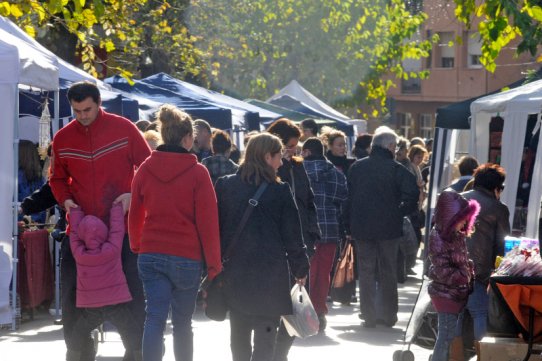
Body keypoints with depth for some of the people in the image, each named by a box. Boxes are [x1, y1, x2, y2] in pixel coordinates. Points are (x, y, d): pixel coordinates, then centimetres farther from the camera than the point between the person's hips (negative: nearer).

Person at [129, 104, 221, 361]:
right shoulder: (197, 172, -8)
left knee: (154, 318, -3)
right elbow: (208, 222, -7)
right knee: (182, 322, 10)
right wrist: (214, 264, 0)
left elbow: (135, 215, 12)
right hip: (187, 257, -2)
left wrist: (136, 247, 28)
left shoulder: (145, 169, 2)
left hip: (150, 255, 2)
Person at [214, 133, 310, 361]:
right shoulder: (280, 191, -8)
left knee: (239, 334, 15)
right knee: (265, 334, -3)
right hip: (270, 273, -4)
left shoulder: (225, 186, 2)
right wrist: (300, 269, 9)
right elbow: (292, 235, -3)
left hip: (234, 273, 4)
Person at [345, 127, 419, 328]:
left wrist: (349, 227, 8)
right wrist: (401, 212, -1)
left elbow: (348, 198, 4)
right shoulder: (396, 169, -9)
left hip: (361, 228, 2)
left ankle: (369, 316, 5)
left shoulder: (357, 168, 3)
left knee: (366, 272, 7)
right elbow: (413, 194, -18)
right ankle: (389, 316, 12)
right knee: (388, 273, 9)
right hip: (389, 228, -2)